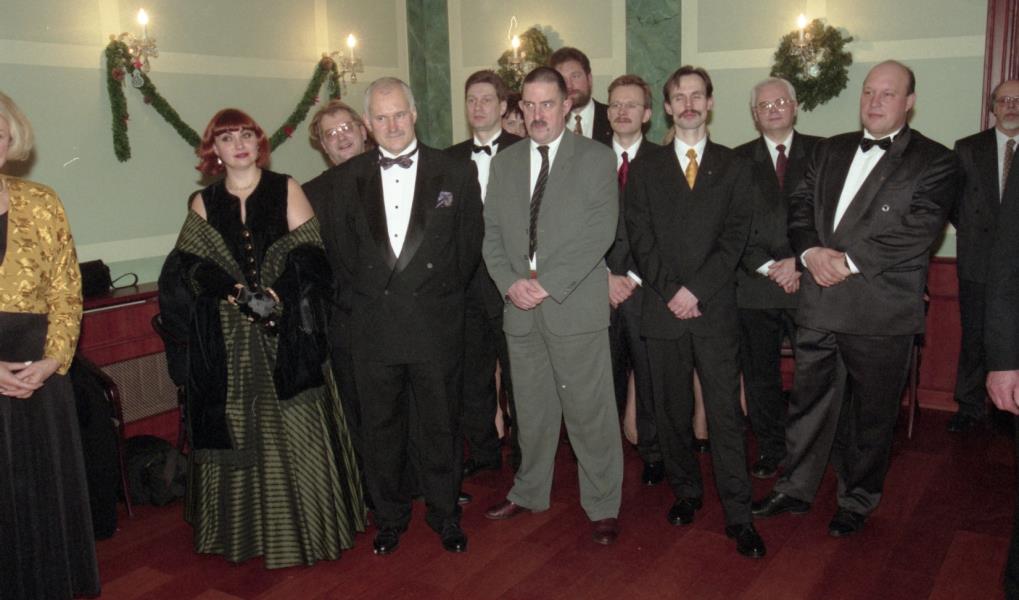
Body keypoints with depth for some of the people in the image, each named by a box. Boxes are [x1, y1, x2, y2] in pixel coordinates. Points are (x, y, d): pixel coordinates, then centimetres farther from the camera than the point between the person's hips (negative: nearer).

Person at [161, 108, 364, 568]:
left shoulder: (286, 190, 5)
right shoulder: (203, 203, 10)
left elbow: (308, 254, -4)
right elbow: (189, 265, -1)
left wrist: (275, 296, -17)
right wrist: (236, 291, -17)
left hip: (287, 333, -1)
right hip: (227, 340, 2)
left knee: (294, 427, 1)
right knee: (238, 432, 6)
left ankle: (304, 525, 14)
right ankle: (247, 529, 19)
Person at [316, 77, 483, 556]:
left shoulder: (455, 174, 0)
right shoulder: (346, 179, 4)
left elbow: (468, 247, 3)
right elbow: (339, 249, 9)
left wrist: (441, 293, 0)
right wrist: (370, 288, 4)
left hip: (436, 323, -1)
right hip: (373, 323, 2)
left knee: (439, 424, 11)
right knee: (380, 426, 12)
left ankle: (444, 512, 29)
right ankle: (390, 515, 30)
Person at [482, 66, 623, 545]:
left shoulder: (596, 159, -1)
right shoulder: (504, 163, 13)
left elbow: (600, 232, -10)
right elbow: (492, 233, 10)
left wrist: (547, 283, -15)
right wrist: (511, 283, -7)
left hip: (576, 306, -4)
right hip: (520, 308, 4)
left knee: (589, 410, 2)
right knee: (532, 409, 16)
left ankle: (602, 505, 17)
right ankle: (529, 492, 33)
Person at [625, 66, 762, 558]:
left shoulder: (734, 168, 8)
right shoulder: (646, 169, 10)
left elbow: (734, 237, -2)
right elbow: (640, 240, 2)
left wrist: (696, 290, -12)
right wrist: (670, 293, -9)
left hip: (715, 310, -1)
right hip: (663, 309, 2)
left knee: (725, 414, -2)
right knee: (672, 410, 10)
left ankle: (738, 516, 5)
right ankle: (685, 491, 26)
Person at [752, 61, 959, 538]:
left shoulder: (934, 162, -4)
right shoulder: (829, 150, 12)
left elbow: (917, 233, -14)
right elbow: (800, 207, 8)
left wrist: (850, 261, -18)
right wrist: (811, 252, -10)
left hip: (882, 312, -4)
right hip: (819, 305, 4)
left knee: (871, 414, 11)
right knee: (808, 402, 14)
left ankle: (857, 501, 30)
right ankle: (795, 490, 29)